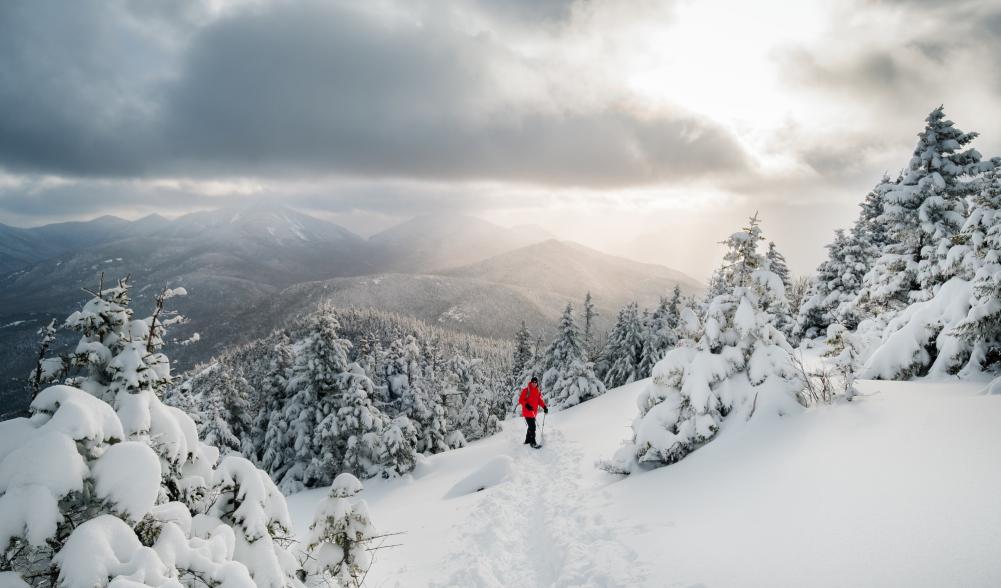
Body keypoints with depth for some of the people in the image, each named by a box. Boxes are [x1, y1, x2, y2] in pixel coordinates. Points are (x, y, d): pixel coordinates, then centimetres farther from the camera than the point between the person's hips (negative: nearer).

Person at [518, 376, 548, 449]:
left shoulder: (538, 391, 9)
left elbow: (540, 400, 11)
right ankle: (533, 443, -8)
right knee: (532, 426, -13)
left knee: (531, 426, 17)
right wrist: (526, 405, -27)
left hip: (534, 412, 7)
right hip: (527, 412, -7)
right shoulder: (526, 390, -9)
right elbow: (521, 400, -10)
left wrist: (544, 407, -5)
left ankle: (527, 440, 32)